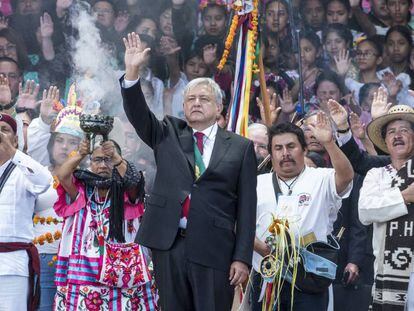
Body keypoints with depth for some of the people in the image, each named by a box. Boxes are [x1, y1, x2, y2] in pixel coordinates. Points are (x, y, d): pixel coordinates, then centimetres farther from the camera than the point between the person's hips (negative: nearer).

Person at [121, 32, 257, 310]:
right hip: (168, 245, 2)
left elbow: (247, 206, 2)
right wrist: (132, 71, -16)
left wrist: (242, 257, -5)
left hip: (214, 249, -2)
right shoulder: (168, 135, 15)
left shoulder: (240, 148, 6)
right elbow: (137, 113, 0)